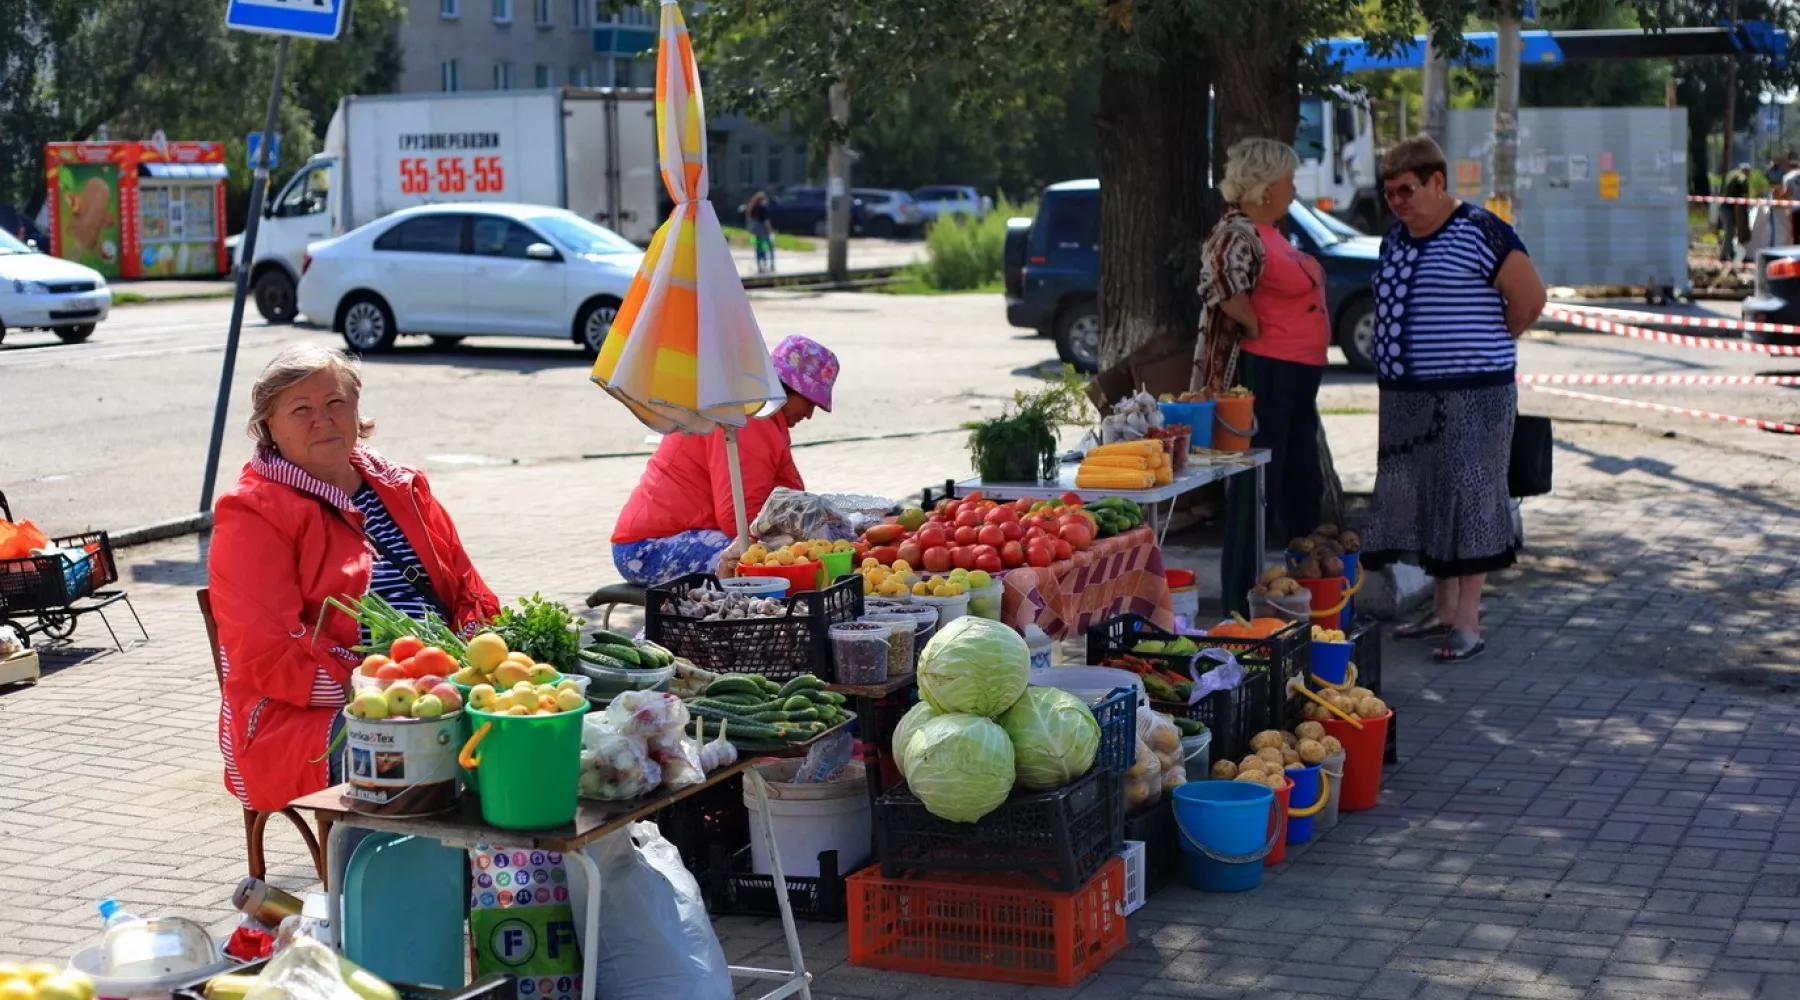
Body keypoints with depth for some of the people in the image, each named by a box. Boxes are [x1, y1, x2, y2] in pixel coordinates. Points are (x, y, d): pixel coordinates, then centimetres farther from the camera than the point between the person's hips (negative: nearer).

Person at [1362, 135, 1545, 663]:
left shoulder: (1480, 234, -12)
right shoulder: (1396, 239, 13)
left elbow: (1530, 298, -12)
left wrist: (1487, 346, -1)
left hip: (1470, 398, -8)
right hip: (1407, 397, 8)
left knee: (1467, 501, -4)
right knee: (1423, 500, 12)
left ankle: (1468, 623, 1)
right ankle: (1444, 609, 24)